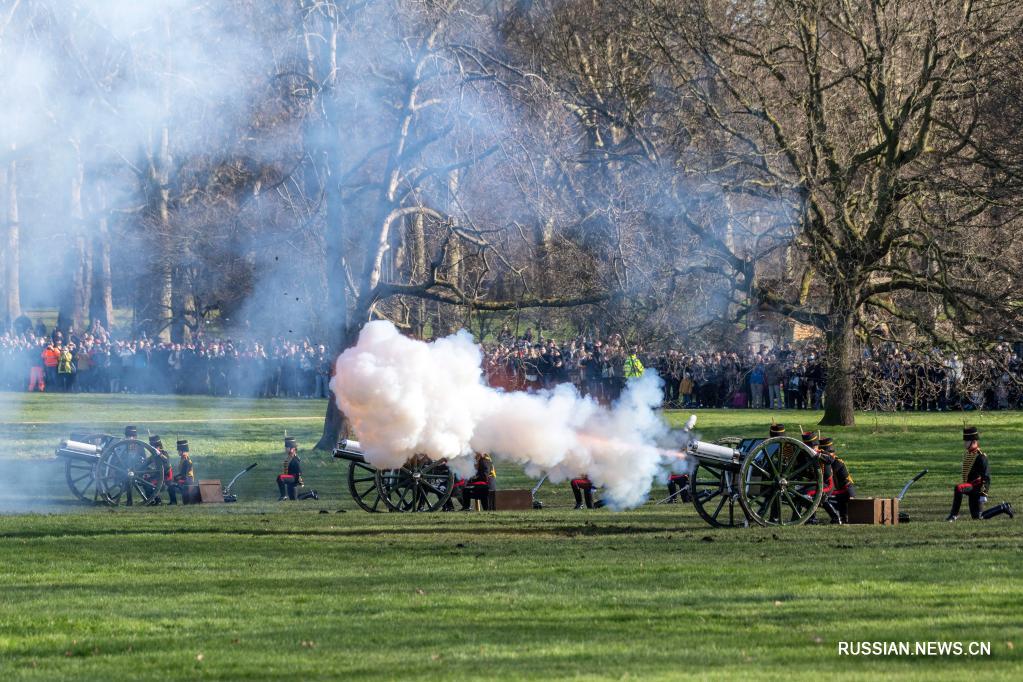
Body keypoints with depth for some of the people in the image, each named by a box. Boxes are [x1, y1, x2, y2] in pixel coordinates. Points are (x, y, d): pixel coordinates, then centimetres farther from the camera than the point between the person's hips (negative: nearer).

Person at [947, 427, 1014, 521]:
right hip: (970, 486, 9)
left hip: (976, 485, -9)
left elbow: (986, 477, -19)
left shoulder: (980, 456, -16)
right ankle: (1004, 508, 23)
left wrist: (983, 494, -23)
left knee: (958, 489, -34)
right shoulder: (967, 454, 12)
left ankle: (954, 514, -20)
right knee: (977, 516, 11)